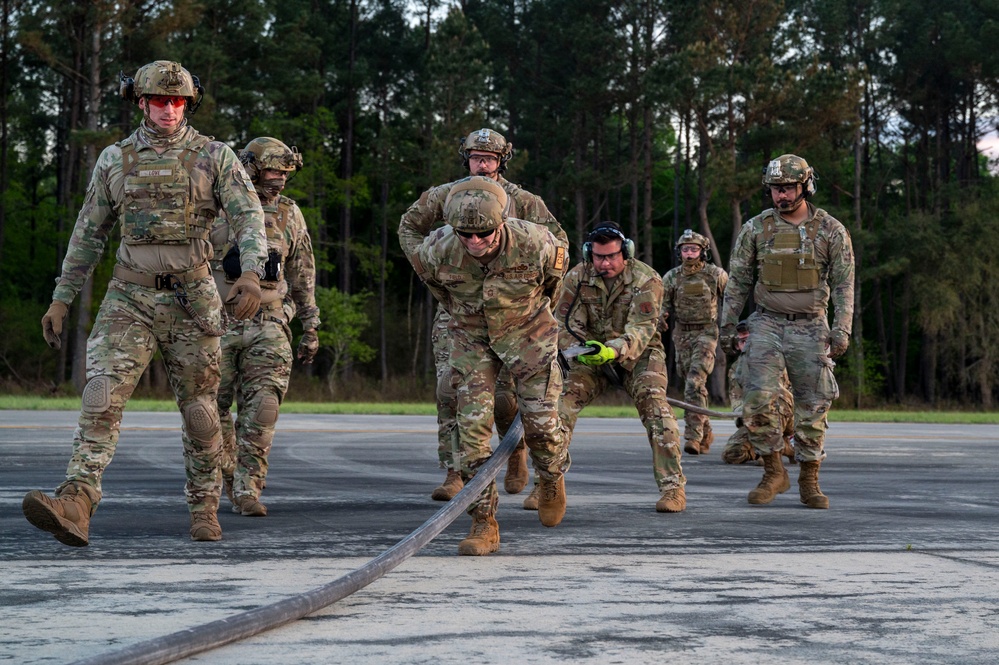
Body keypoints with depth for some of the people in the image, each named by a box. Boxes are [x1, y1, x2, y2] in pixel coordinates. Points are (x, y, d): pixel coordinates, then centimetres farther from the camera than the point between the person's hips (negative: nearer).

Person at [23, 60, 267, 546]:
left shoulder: (215, 157, 0)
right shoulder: (115, 160, 7)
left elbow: (249, 219, -10)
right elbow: (88, 234, 13)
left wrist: (251, 274, -29)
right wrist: (61, 300, 11)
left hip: (192, 301, -1)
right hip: (129, 300, 1)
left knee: (199, 410, 7)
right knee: (102, 396, -17)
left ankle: (203, 510, 23)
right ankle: (74, 506, -29)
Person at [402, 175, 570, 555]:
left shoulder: (532, 243, -30)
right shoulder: (438, 249, -26)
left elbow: (556, 268, -3)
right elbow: (415, 256, 2)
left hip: (527, 331, -1)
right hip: (471, 335, 1)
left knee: (541, 420, -4)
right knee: (473, 424, -10)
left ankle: (553, 478, 31)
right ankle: (484, 524, -3)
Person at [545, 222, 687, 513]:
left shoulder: (646, 280, -18)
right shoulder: (577, 278, -9)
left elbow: (642, 328, -28)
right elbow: (566, 323, -10)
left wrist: (615, 350, -48)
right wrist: (582, 347, -33)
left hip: (638, 354, -2)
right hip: (593, 357, 2)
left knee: (654, 403, -25)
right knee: (565, 397, -19)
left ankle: (672, 486, -19)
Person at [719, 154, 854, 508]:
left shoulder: (831, 230, -1)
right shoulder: (756, 229, 2)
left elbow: (843, 284, 0)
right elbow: (738, 281, 8)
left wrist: (842, 329, -9)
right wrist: (727, 325, 4)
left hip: (810, 327, 0)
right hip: (767, 323, 0)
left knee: (812, 405, 2)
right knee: (758, 399, -12)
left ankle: (809, 481, 13)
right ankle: (773, 472, 3)